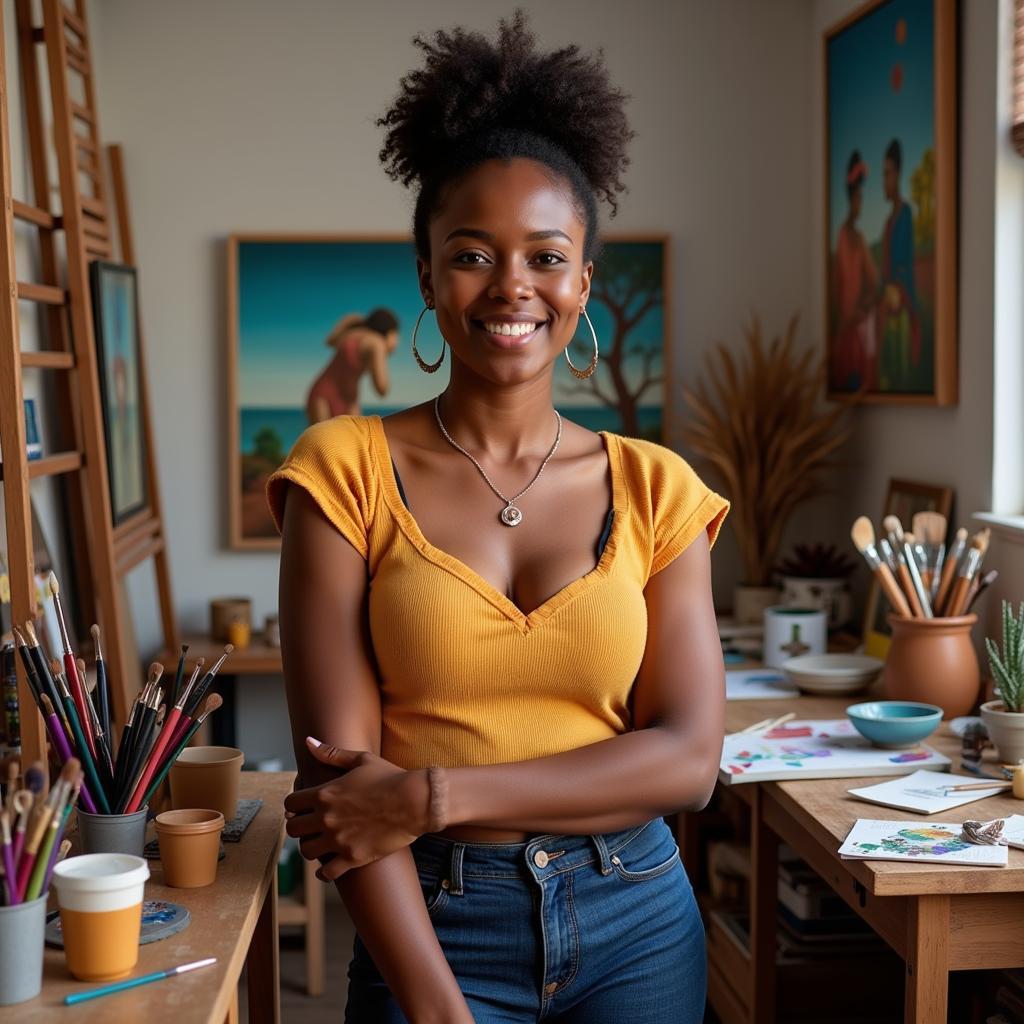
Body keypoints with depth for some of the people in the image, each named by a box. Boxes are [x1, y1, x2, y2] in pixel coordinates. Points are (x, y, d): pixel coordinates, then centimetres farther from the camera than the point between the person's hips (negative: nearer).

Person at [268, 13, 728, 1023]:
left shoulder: (653, 487, 0)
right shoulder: (346, 473, -6)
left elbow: (689, 757, -7)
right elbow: (336, 770, -11)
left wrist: (434, 797, -16)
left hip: (636, 926, 2)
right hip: (431, 928, -2)